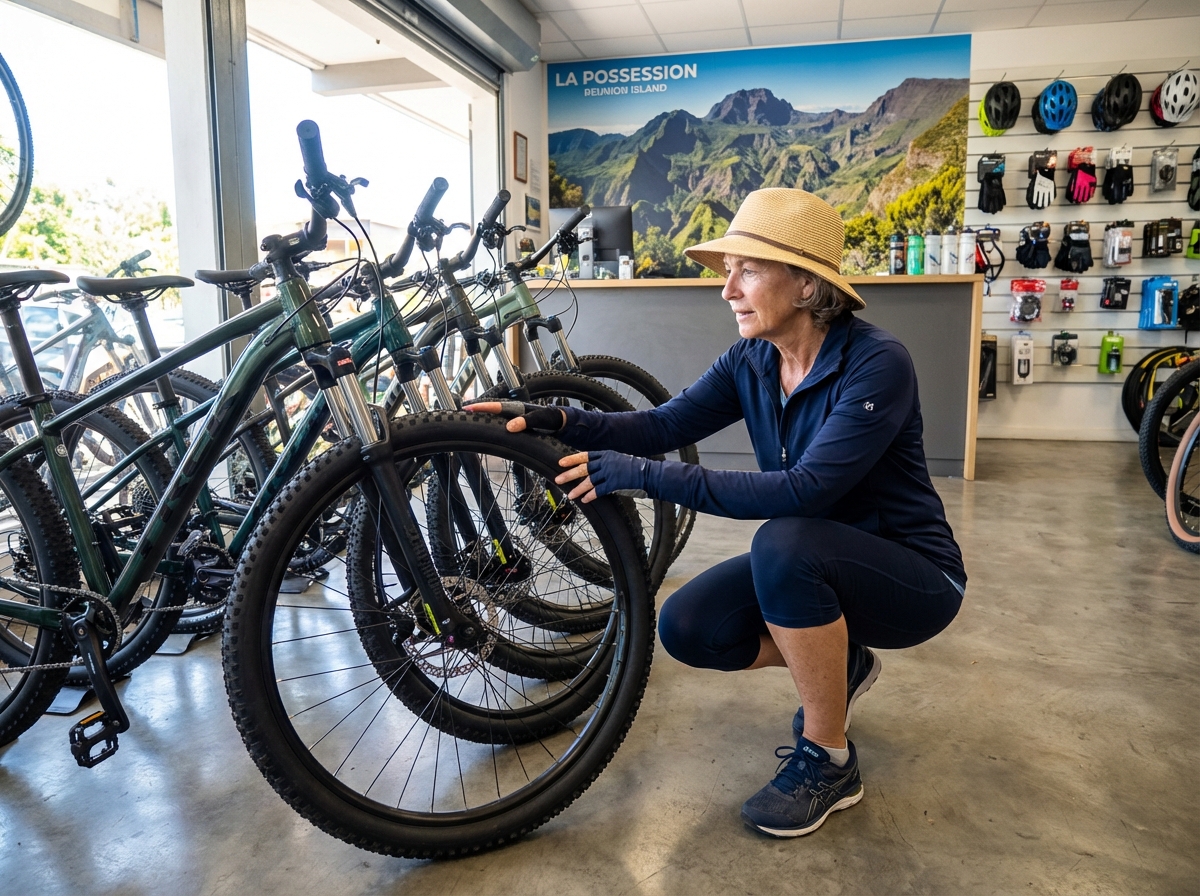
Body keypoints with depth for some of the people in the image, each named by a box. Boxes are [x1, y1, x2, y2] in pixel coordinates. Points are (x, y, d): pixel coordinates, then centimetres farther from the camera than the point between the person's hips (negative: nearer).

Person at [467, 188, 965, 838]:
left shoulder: (876, 363, -26)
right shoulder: (750, 362, -5)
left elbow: (806, 489, -36)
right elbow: (664, 425, -8)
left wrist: (644, 476, -38)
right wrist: (556, 422, -23)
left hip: (910, 575, -6)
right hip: (810, 566, 6)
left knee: (784, 542, -35)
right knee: (686, 628, -12)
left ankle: (828, 762, -13)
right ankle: (836, 666, 15)